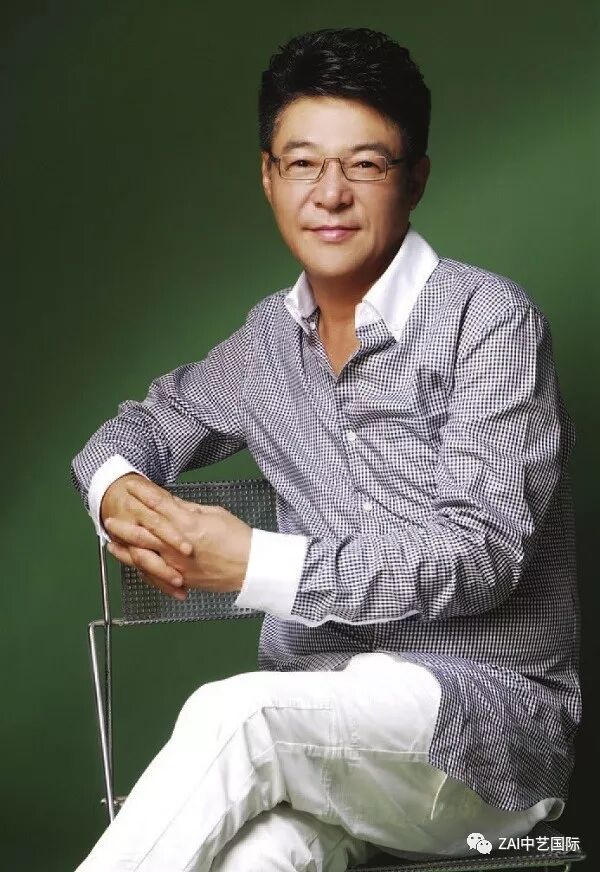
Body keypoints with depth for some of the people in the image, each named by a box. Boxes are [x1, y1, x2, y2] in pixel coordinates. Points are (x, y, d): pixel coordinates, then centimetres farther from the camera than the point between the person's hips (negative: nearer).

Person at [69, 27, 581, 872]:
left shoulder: (488, 318, -5)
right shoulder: (272, 336, 15)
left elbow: (480, 553, -12)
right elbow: (148, 421, 30)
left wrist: (259, 566, -18)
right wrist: (117, 490, 3)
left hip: (492, 715, -3)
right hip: (319, 717, 4)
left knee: (233, 718, -34)